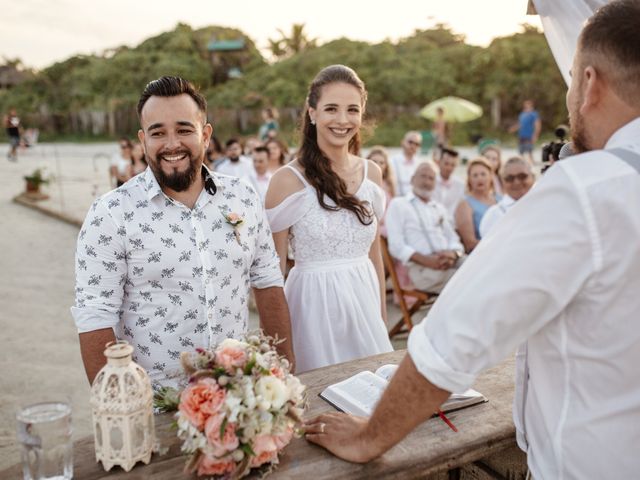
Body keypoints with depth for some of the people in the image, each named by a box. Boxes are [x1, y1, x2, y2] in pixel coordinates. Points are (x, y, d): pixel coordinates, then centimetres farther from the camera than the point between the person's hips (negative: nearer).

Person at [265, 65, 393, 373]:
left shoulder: (371, 173, 4)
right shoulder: (288, 180, -11)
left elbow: (374, 253, 12)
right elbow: (273, 267, -7)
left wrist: (382, 313, 13)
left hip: (364, 301, 5)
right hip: (315, 304, -4)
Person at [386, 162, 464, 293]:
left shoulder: (439, 208, 29)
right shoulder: (398, 204, 9)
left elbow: (453, 239, 21)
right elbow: (396, 246, -3)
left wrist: (454, 254, -6)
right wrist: (425, 260, -19)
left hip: (449, 262, 6)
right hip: (420, 268, -6)